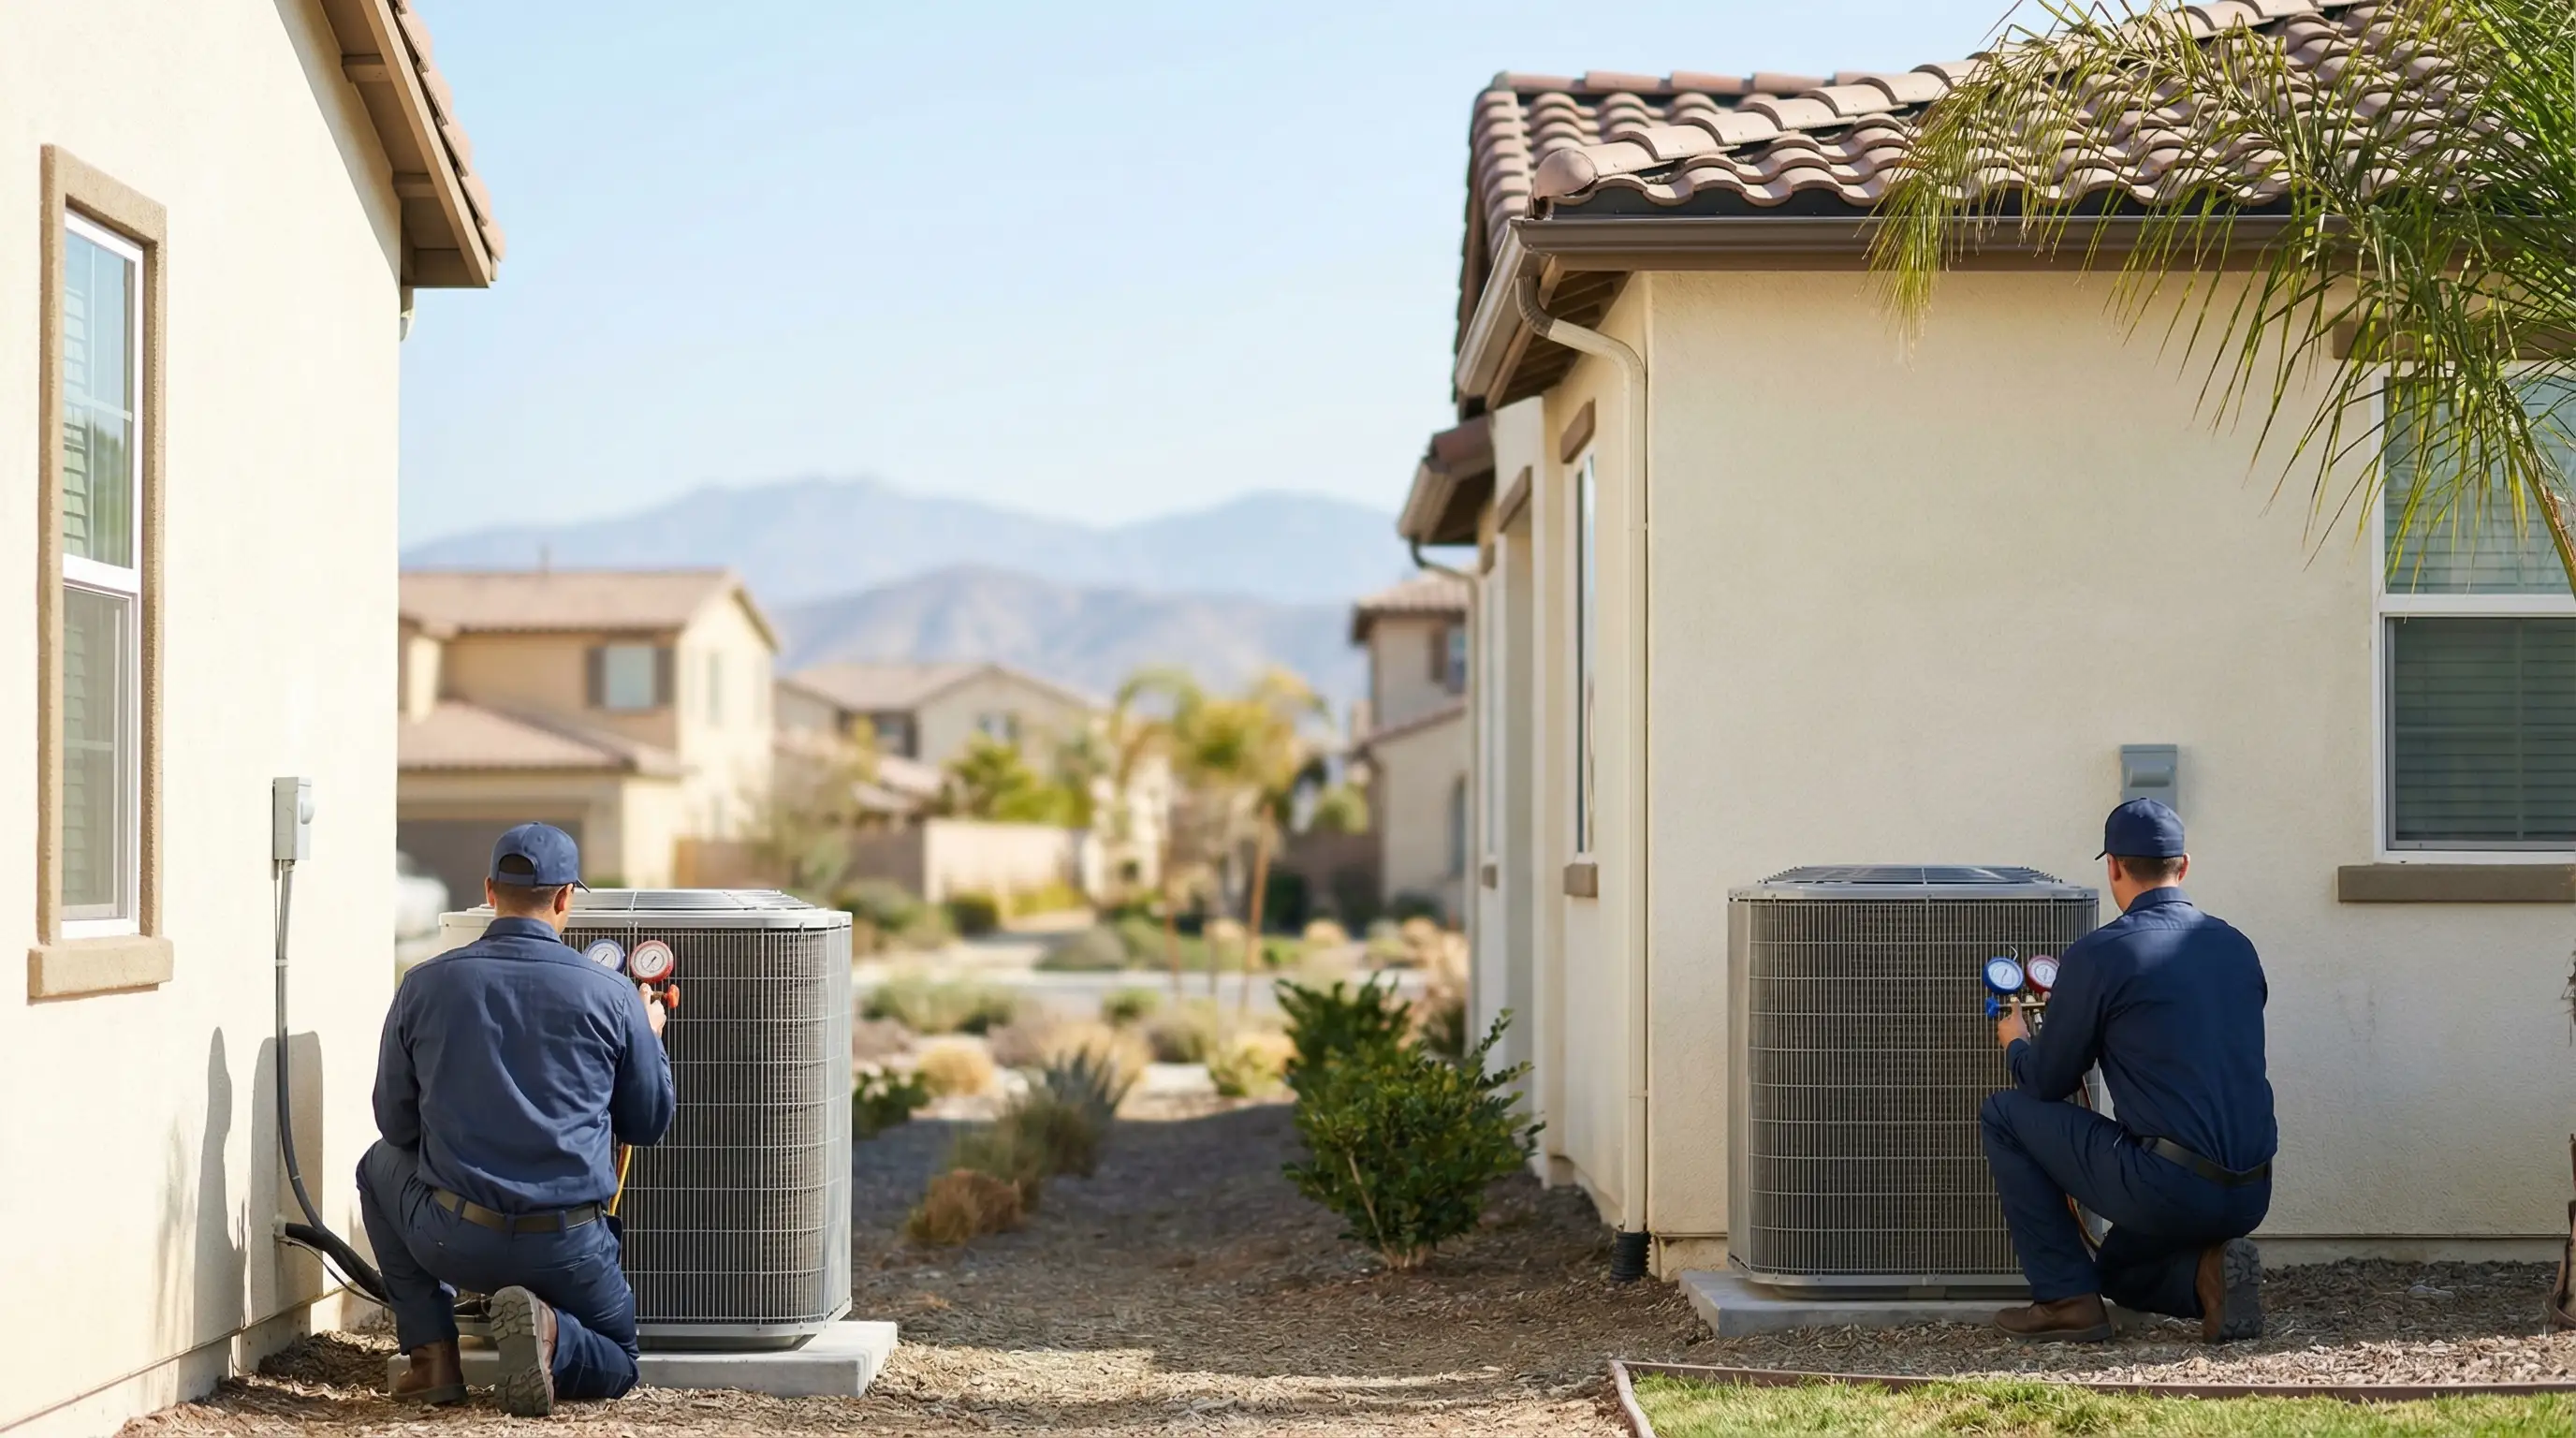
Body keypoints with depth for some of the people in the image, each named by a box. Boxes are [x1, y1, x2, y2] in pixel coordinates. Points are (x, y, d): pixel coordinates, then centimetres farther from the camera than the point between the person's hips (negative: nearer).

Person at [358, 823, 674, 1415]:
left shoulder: (425, 985, -1)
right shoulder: (611, 995, -5)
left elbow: (396, 1125, 8)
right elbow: (649, 1121, 8)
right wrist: (650, 1036, 26)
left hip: (451, 1240, 0)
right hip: (568, 1247, 0)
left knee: (380, 1166, 32)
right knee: (617, 1364, 27)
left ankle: (434, 1355, 18)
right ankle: (548, 1332, -11)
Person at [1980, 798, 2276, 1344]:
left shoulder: (2097, 955, -7)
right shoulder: (2237, 949, 11)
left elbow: (2046, 1084, 3)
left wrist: (2015, 1043, 27)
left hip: (2167, 1189, -7)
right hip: (2250, 1197, 7)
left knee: (2005, 1115, 11)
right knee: (2118, 1271, 34)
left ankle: (2066, 1299, 7)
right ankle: (2207, 1270, 2)